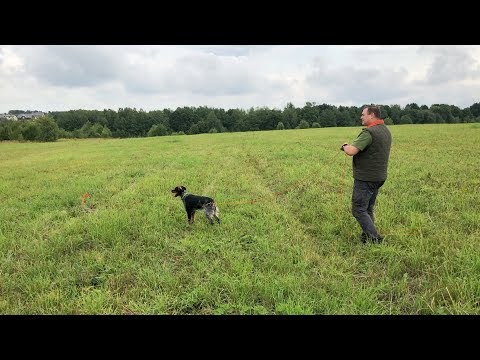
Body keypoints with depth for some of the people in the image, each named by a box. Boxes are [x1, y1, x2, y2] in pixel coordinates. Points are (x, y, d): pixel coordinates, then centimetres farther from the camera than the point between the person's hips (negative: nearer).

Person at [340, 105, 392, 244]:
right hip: (379, 177, 10)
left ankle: (374, 239, -2)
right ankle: (367, 237, 25)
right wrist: (351, 146, 7)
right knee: (368, 209, 18)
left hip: (366, 179, -10)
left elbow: (351, 151, -28)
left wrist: (345, 147, -5)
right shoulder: (386, 130, 12)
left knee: (358, 210, -2)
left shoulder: (369, 132, -20)